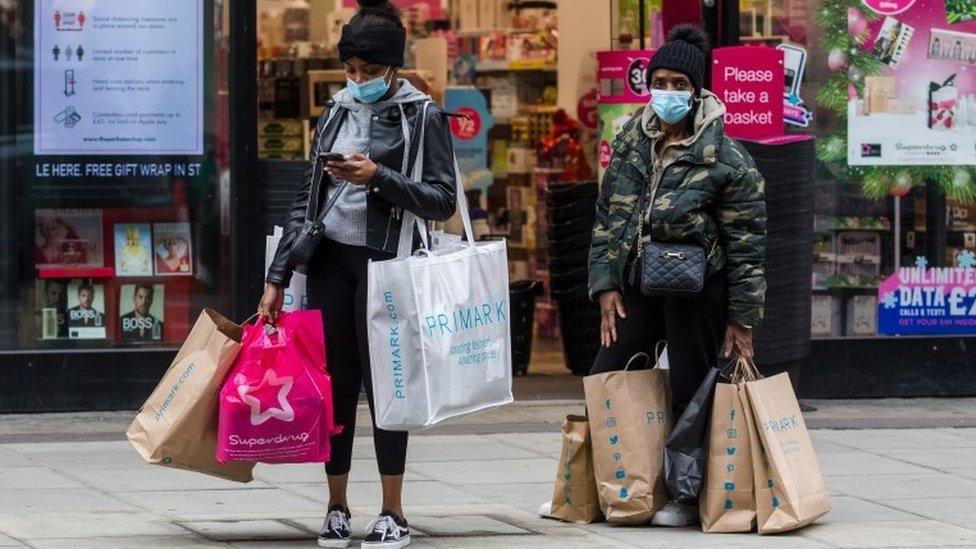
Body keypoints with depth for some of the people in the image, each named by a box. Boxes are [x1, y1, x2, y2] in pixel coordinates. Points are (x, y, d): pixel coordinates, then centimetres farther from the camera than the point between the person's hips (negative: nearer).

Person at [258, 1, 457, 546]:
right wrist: (278, 277, 8)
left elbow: (442, 200, -9)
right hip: (331, 258, 4)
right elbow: (306, 199, 13)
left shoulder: (422, 117, -3)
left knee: (382, 380, -3)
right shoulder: (337, 113, 11)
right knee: (335, 381, 4)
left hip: (385, 261, -4)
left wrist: (378, 179, -22)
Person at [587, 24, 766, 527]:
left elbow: (747, 242, -8)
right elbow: (608, 217, 13)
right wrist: (606, 286, 4)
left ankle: (688, 497, 13)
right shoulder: (630, 144, 7)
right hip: (639, 287, 6)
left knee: (689, 392, 1)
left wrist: (741, 319, -8)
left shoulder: (724, 159, -10)